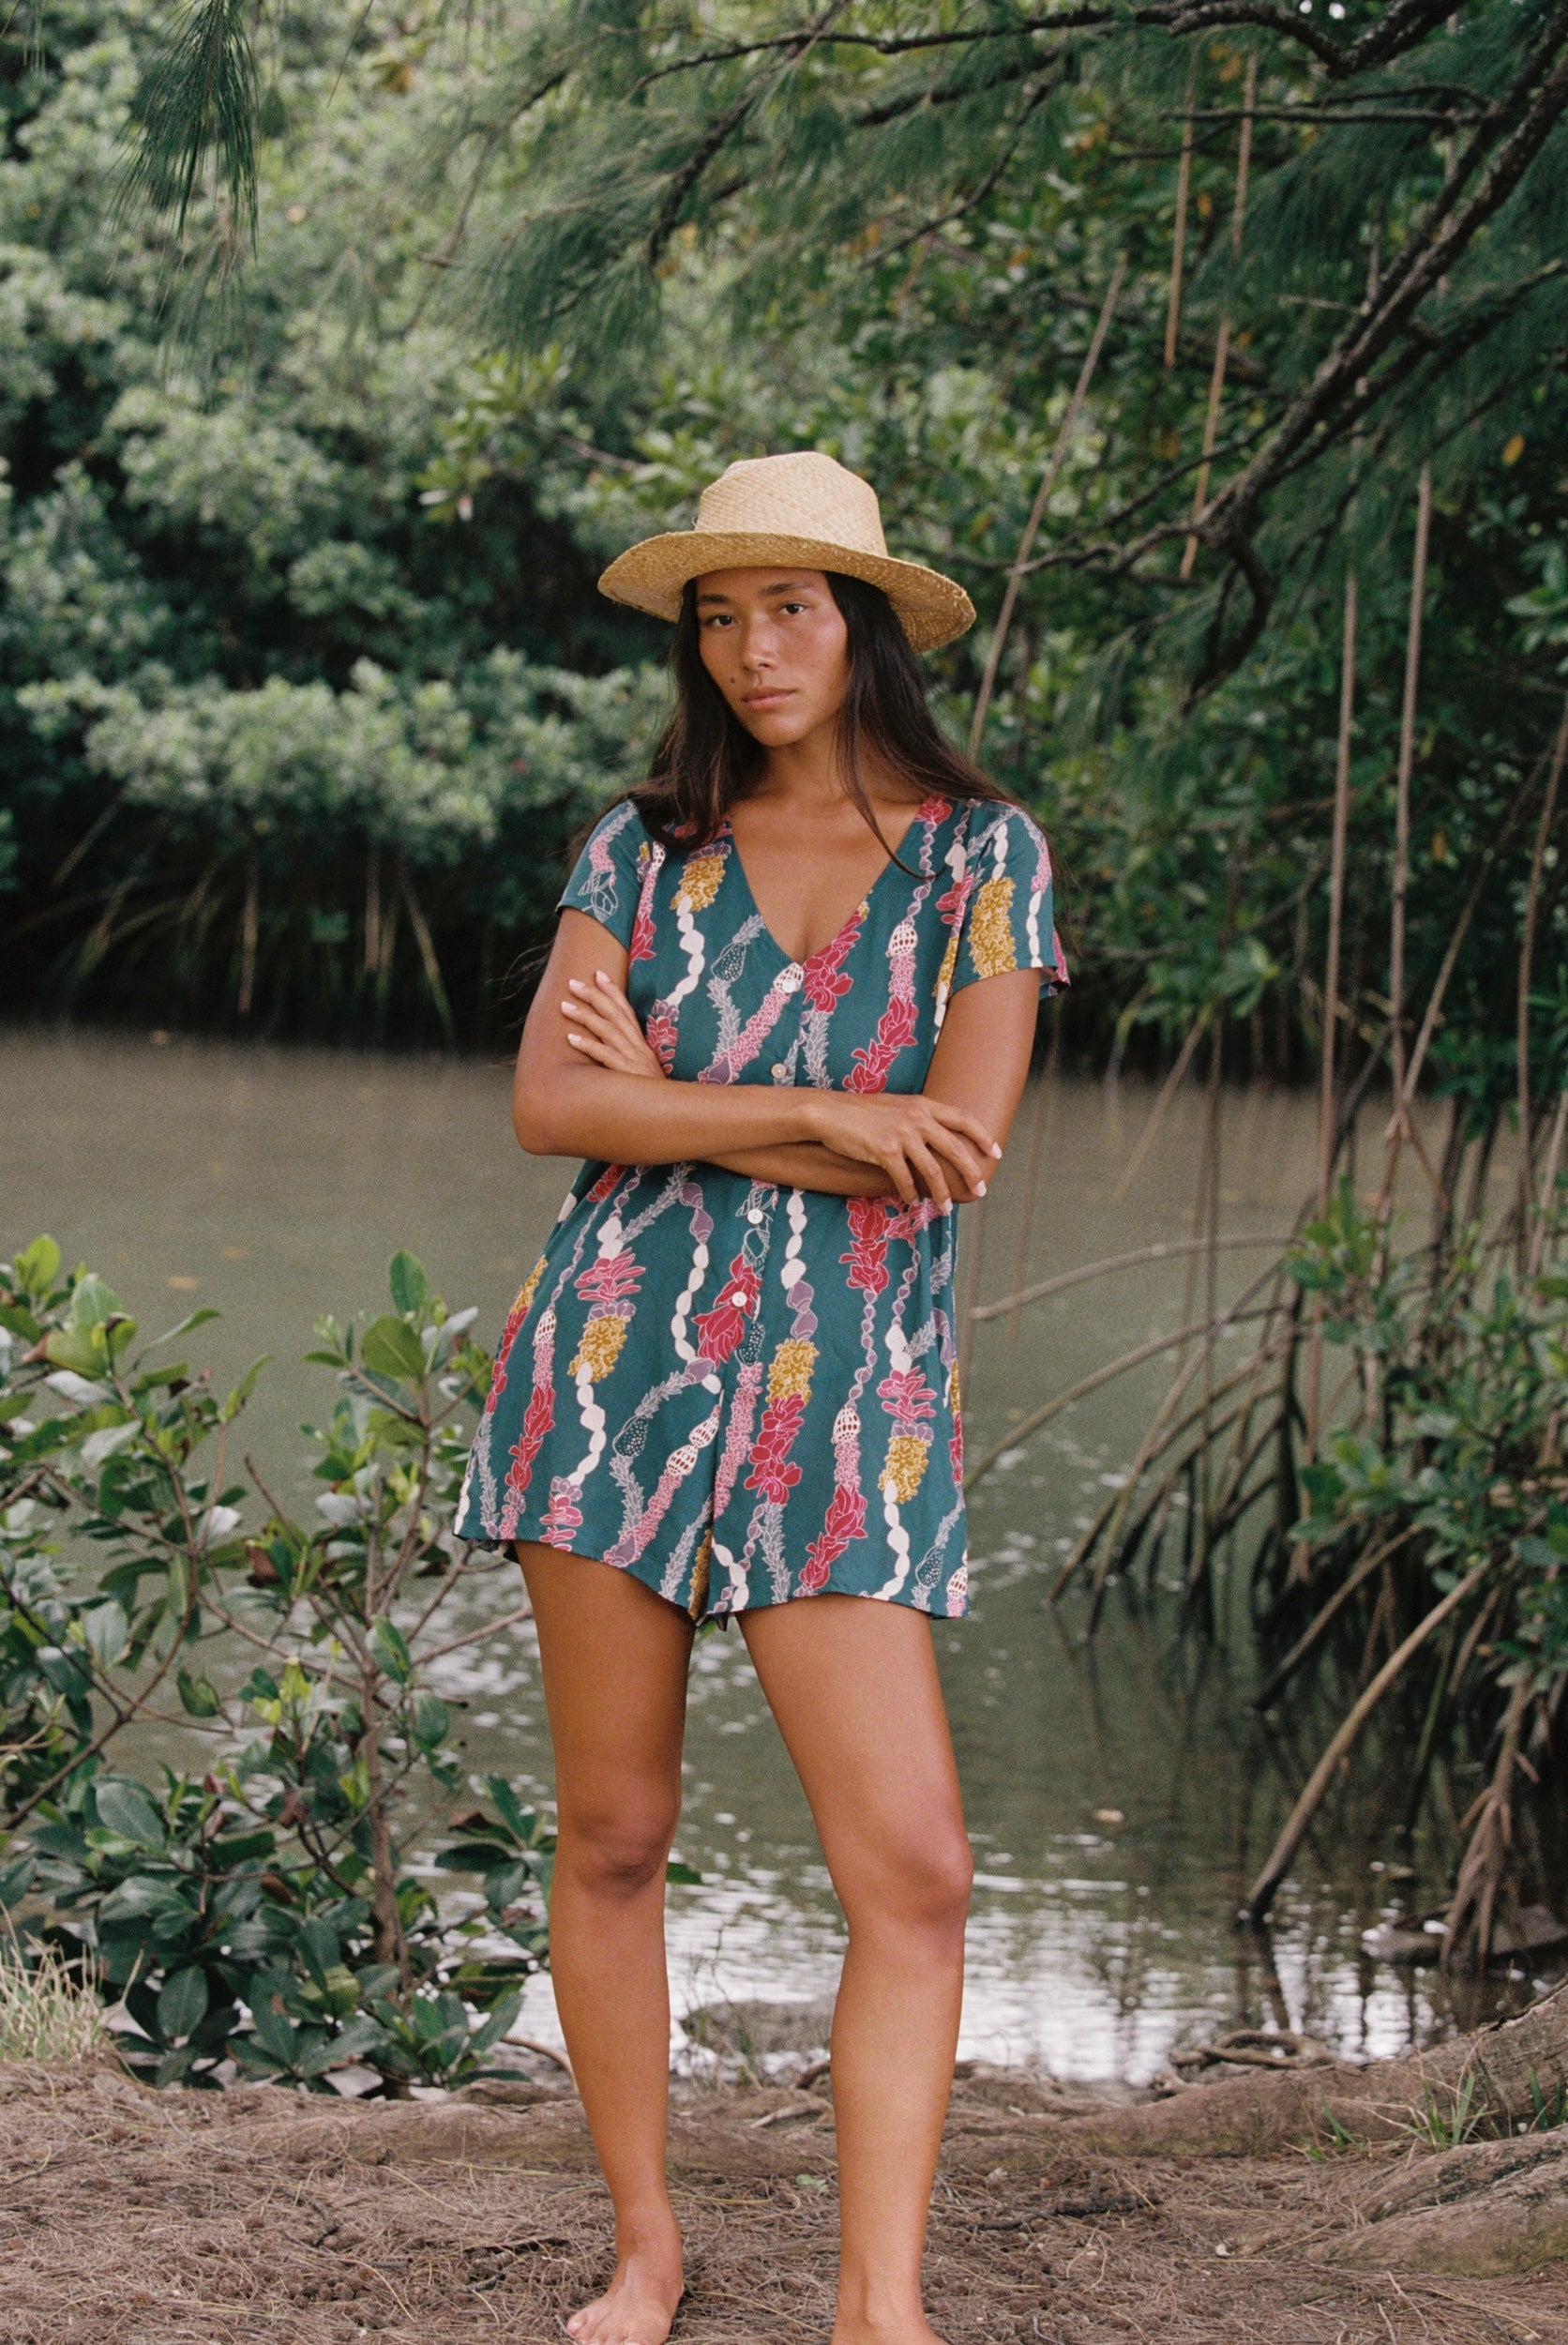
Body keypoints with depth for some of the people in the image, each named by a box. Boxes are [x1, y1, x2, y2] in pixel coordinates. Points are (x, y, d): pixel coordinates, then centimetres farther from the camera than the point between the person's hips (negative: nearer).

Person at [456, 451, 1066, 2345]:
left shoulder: (979, 853, 4)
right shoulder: (642, 851, 8)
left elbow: (958, 1145, -8)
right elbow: (547, 1106, -4)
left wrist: (662, 1095, -5)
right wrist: (821, 1118, -13)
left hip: (845, 1404, -1)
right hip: (616, 1363, 2)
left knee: (914, 1873, -10)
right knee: (611, 1838, 7)